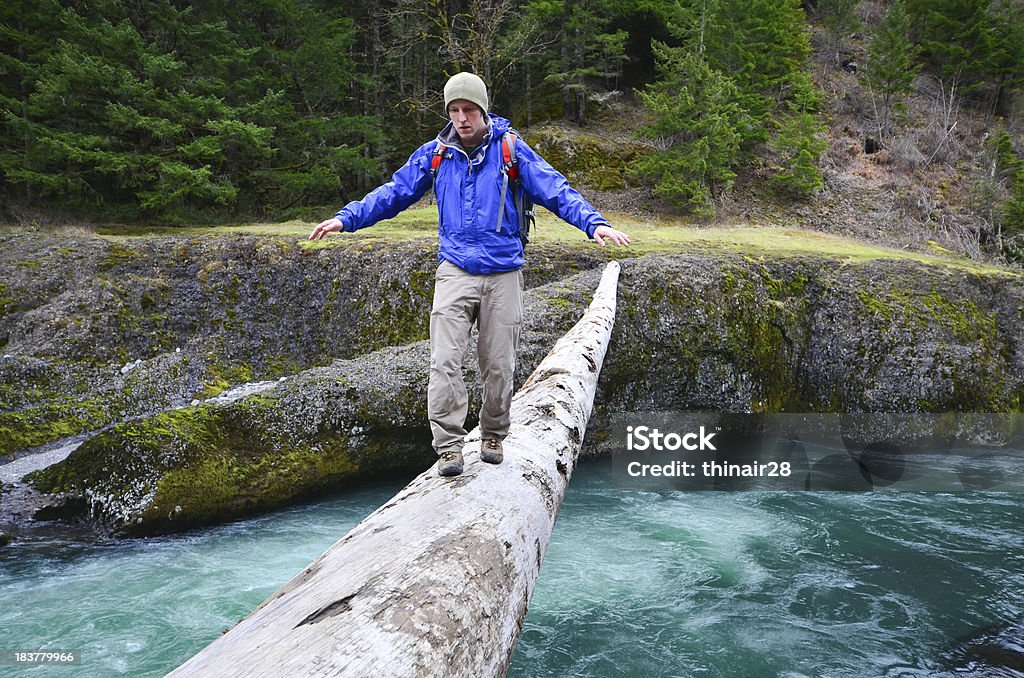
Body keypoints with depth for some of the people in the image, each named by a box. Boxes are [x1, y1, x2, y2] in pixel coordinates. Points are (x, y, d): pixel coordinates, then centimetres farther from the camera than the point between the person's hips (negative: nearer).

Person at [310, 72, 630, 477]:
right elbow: (393, 193, 12)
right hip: (455, 272, 1)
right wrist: (345, 218, 3)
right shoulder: (435, 153, 7)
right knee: (445, 361, -11)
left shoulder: (510, 150, 0)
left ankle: (493, 436, 27)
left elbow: (555, 190, -4)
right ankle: (449, 447, -3)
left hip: (503, 273, -1)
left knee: (498, 364, 7)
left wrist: (594, 223, -19)